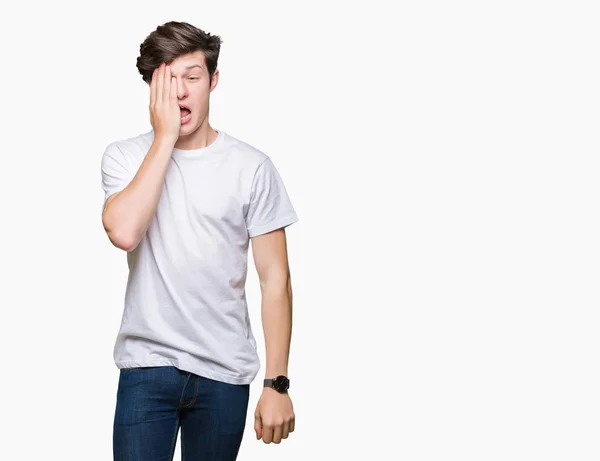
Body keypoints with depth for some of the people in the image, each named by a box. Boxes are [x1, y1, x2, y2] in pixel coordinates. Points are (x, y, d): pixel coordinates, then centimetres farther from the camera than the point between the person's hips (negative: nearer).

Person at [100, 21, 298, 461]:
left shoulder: (252, 167, -3)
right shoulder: (125, 156, 0)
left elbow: (275, 279, -2)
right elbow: (123, 232, -20)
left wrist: (277, 383, -6)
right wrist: (164, 137, -15)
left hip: (225, 373, 0)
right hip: (147, 364, 0)